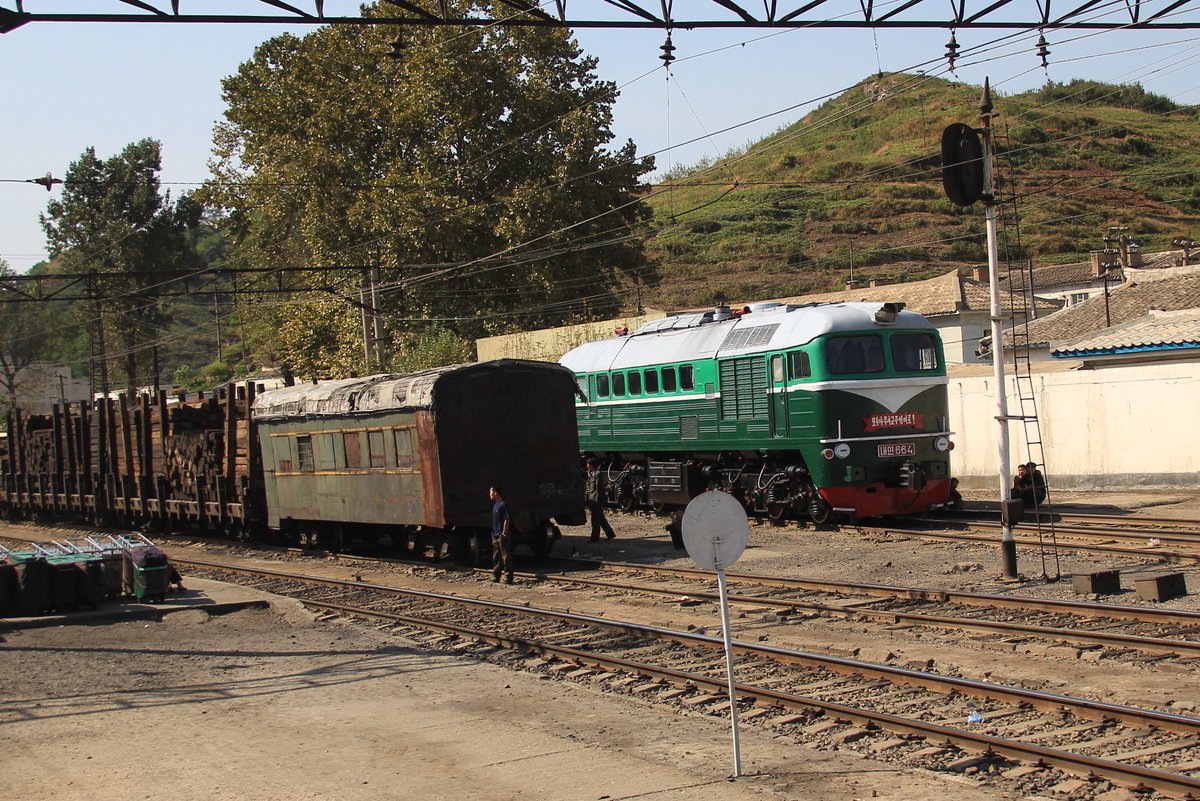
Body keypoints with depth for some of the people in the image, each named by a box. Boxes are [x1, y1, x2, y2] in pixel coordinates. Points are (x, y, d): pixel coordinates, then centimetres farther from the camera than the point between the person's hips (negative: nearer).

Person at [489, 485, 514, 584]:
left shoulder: (503, 505, -14)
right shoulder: (495, 504, 14)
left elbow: (507, 520, -17)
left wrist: (504, 533, -18)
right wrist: (493, 534, 16)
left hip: (502, 535, -9)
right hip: (495, 535, 9)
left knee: (506, 557, -5)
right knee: (496, 557, 13)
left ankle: (508, 577, -3)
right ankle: (495, 576, 20)